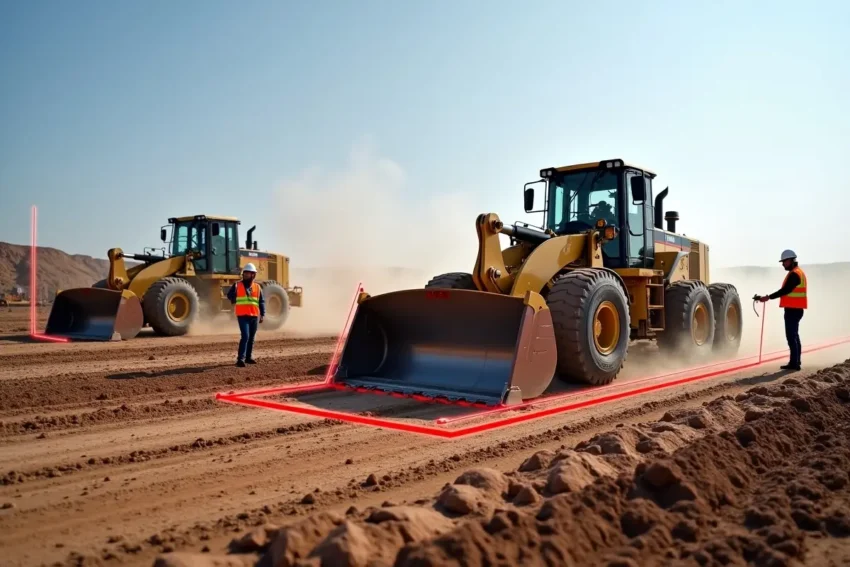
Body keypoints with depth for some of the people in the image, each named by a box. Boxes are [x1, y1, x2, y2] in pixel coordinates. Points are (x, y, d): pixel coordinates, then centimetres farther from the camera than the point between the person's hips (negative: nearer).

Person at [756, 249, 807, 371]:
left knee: (791, 336, -10)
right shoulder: (798, 272, 18)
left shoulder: (794, 274, -15)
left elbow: (785, 290, -21)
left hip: (792, 309, -11)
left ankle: (794, 363, -10)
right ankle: (796, 361, 22)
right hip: (795, 309, 11)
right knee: (794, 335, 16)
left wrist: (769, 297, -20)